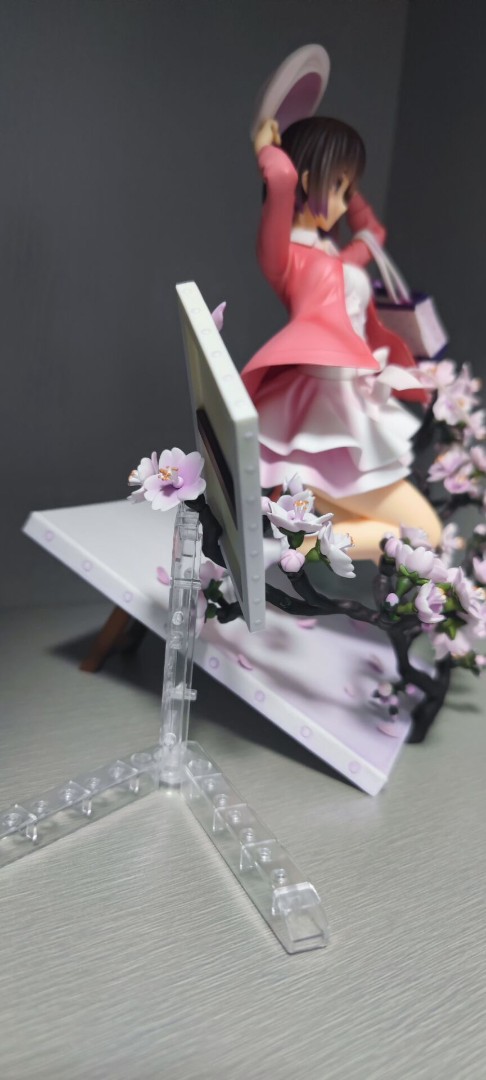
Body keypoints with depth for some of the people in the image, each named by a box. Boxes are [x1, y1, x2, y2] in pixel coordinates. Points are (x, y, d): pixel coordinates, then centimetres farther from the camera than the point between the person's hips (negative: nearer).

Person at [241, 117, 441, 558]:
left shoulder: (334, 258, 19)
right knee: (425, 532, -3)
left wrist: (343, 186, 26)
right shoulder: (284, 252, -6)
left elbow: (373, 232, 39)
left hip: (352, 408, 9)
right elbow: (282, 178, -25)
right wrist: (266, 147, -3)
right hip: (326, 412, -9)